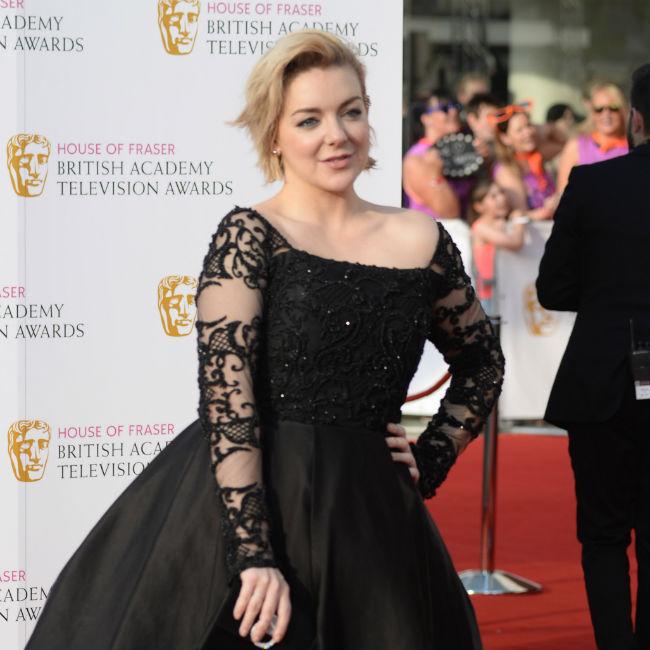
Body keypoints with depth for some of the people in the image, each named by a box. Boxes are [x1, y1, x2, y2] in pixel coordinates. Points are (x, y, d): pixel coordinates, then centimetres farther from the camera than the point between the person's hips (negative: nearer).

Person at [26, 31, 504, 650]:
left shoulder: (419, 241, 6)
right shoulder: (248, 238, -6)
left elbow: (482, 364, 22)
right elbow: (225, 394, -14)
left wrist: (429, 462, 8)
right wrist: (253, 552, -22)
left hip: (368, 521, 4)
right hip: (245, 502, -4)